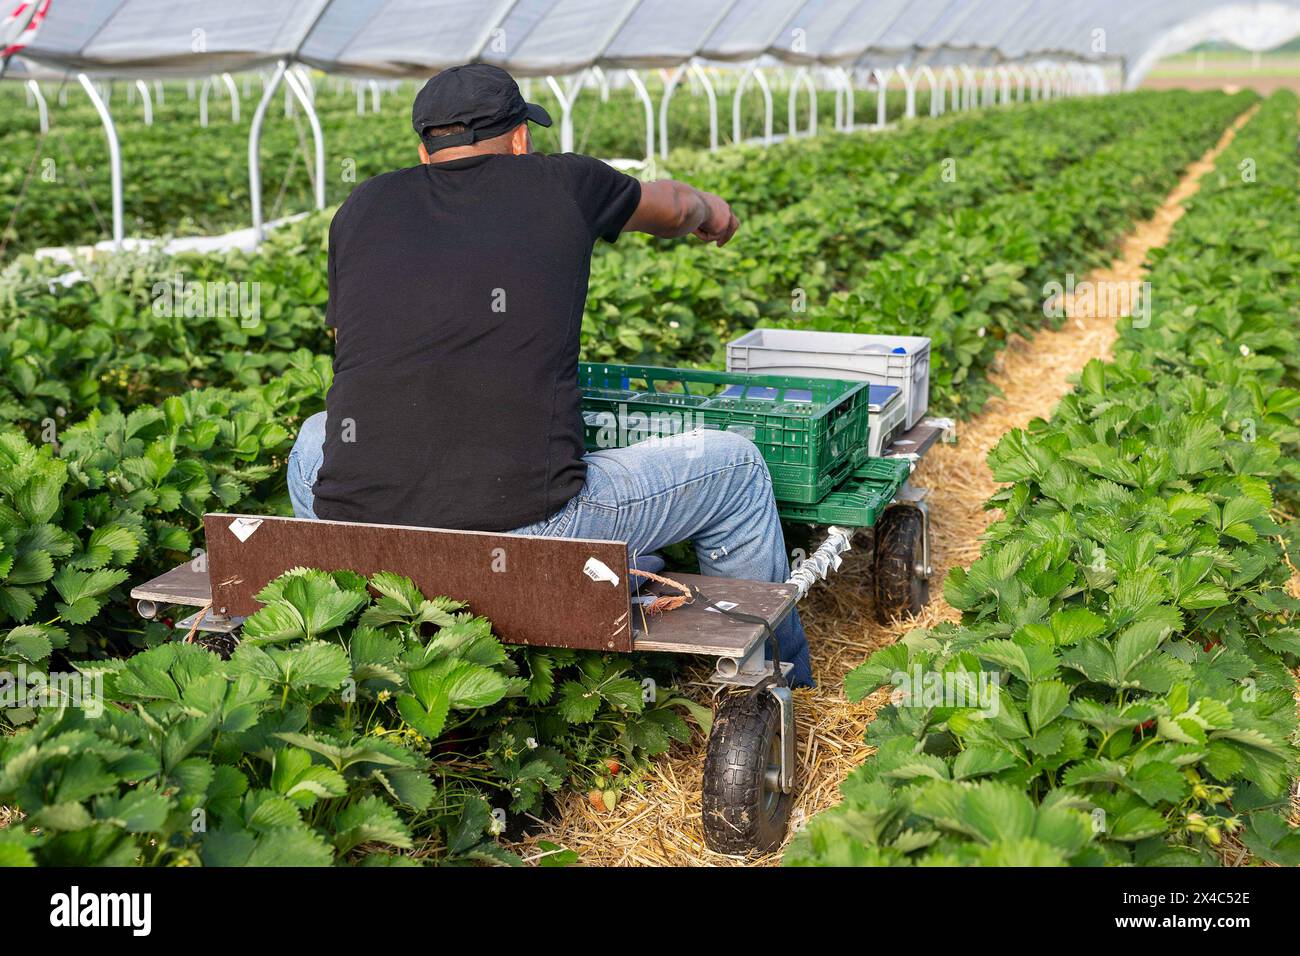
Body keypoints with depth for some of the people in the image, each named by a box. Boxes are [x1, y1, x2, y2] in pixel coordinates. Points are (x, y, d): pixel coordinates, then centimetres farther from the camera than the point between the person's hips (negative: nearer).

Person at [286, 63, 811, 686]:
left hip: (360, 547, 4)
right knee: (734, 466, 17)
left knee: (318, 433, 38)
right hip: (523, 537, -3)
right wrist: (710, 211, 57)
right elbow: (670, 206, 33)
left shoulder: (362, 208, 15)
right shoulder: (560, 186, 10)